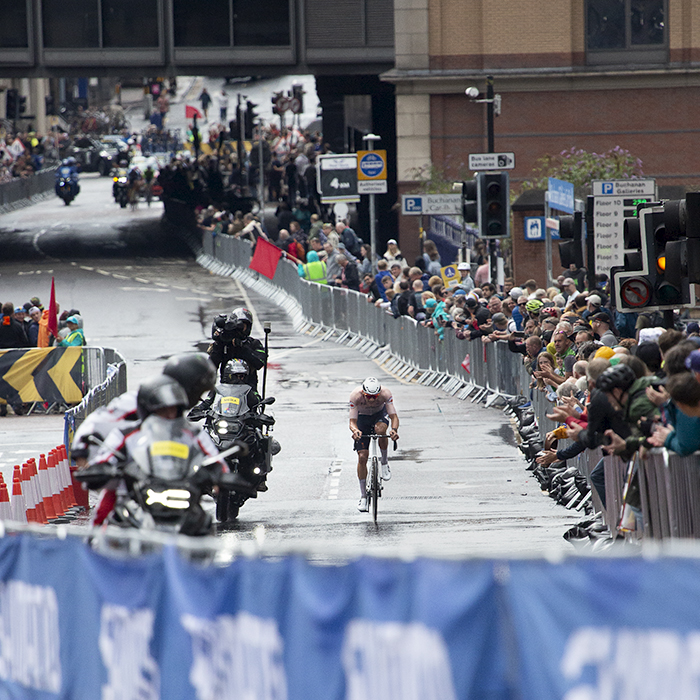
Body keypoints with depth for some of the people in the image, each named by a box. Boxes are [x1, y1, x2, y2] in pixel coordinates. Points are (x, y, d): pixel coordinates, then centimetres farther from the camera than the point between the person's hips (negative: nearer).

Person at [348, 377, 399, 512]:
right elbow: (352, 421, -30)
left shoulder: (385, 394, -33)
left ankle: (385, 463, -13)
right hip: (362, 417, 0)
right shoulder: (355, 395, -34)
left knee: (380, 429, -38)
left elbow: (394, 416, -32)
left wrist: (394, 429, -54)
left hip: (380, 414, 0)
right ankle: (363, 497, 3)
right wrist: (355, 430, -53)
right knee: (362, 457, -8)